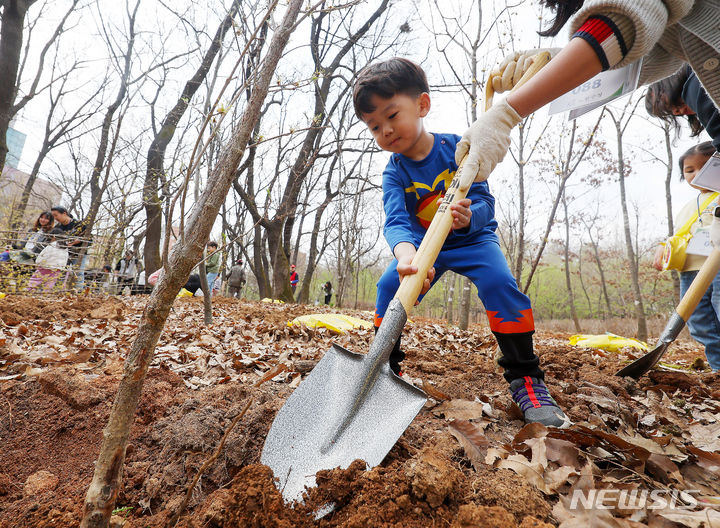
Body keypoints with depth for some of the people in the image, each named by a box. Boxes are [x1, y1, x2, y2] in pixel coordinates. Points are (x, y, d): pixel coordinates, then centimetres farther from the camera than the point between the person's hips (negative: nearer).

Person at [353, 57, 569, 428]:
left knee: (499, 283, -28)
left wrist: (469, 215, -45)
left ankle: (525, 379, -12)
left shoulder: (457, 147, -16)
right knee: (389, 284, -20)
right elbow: (396, 222, -31)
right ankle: (385, 367, 1)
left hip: (473, 238, -1)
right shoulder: (394, 173, -14)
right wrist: (406, 255, -54)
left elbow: (484, 200, -20)